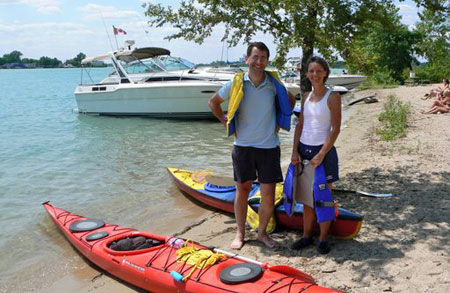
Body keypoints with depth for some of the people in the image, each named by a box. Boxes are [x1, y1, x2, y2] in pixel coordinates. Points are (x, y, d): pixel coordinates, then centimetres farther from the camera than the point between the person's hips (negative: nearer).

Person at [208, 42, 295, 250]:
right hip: (243, 146, -1)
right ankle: (240, 233, 24)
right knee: (242, 190, 10)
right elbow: (213, 102, 10)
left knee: (268, 196, 3)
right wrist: (225, 123, 2)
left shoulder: (274, 83, 0)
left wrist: (279, 123, 9)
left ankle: (262, 233, 23)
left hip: (269, 146, 1)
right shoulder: (236, 83, -3)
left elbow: (290, 101, 19)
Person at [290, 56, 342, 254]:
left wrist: (321, 154, -17)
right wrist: (295, 151, 0)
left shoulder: (332, 97, -7)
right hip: (304, 150, 5)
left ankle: (323, 239, 17)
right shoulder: (306, 97, 9)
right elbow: (300, 125, 10)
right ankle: (307, 236, 25)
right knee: (307, 197, 13)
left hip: (323, 151, -5)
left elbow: (335, 129, -12)